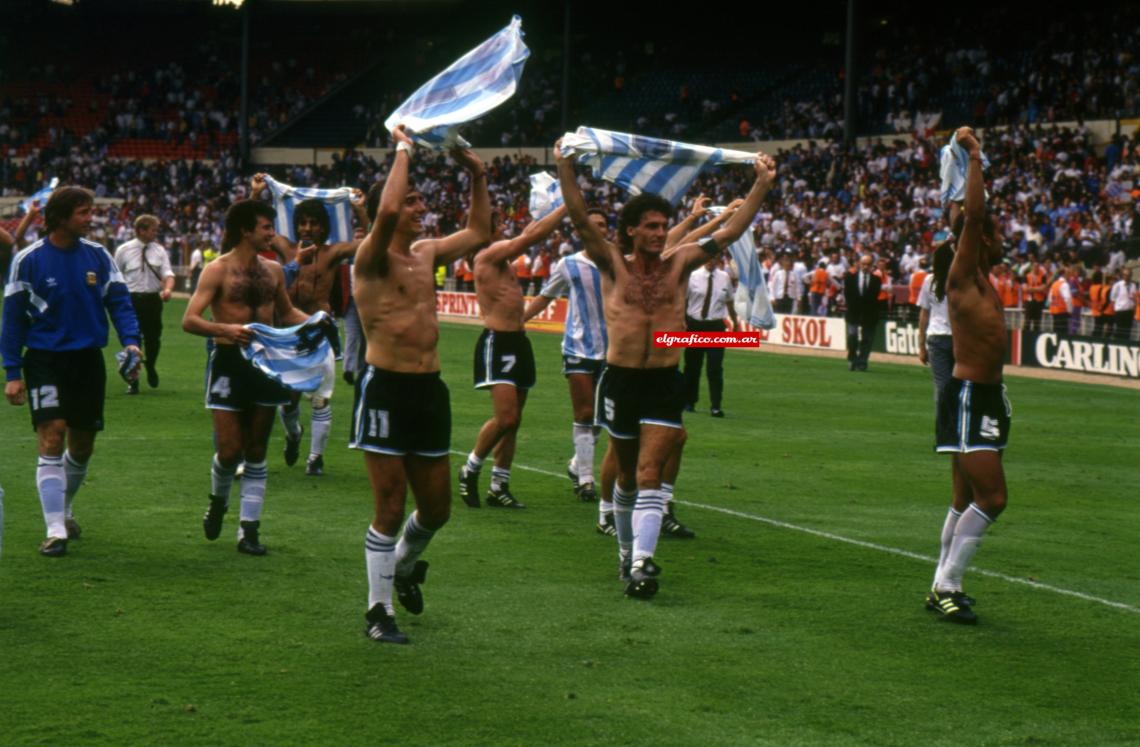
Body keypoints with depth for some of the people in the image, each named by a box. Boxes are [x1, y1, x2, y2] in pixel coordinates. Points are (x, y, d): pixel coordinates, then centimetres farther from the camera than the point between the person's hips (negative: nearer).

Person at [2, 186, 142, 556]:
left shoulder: (98, 256, 3)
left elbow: (119, 302, 6)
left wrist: (130, 341, -13)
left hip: (88, 359, 4)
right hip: (45, 359, -4)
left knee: (82, 445, 11)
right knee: (52, 438, -15)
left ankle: (63, 509, 36)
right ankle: (55, 531, -15)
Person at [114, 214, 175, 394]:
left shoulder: (159, 250, 4)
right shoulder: (124, 250, -2)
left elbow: (168, 273, -2)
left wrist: (168, 289, -23)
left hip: (153, 298, 2)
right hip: (131, 299, -2)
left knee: (153, 339, 6)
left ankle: (151, 368, 37)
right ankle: (133, 381, 11)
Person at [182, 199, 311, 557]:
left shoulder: (273, 270, 9)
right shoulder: (218, 270, -8)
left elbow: (286, 312, 24)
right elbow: (190, 320, -14)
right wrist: (226, 330, -31)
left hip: (265, 363, 5)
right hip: (229, 363, -5)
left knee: (256, 451, 5)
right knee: (229, 450, -7)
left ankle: (249, 529, 8)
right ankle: (218, 499, 25)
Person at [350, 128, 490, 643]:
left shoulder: (427, 253, 13)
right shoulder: (373, 257, -9)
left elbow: (479, 233, 28)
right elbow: (386, 211, -29)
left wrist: (478, 178, 18)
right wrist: (403, 150, -18)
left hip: (429, 388, 7)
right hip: (386, 388, -7)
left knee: (436, 508, 14)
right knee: (390, 508, -4)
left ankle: (405, 566, 43)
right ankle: (379, 611, 8)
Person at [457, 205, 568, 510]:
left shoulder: (502, 257, 14)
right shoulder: (488, 254, -12)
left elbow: (530, 235, 24)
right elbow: (532, 234, -17)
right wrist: (568, 205, -12)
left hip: (518, 342, 10)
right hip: (497, 343, -10)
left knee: (513, 420, 9)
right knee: (506, 417, -16)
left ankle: (499, 488, 13)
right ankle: (470, 470, 3)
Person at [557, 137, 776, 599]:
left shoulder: (678, 264, 5)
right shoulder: (613, 264, 1)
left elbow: (731, 231, 3)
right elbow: (581, 220, -11)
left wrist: (762, 184, -4)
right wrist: (566, 169, -23)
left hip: (664, 383, 0)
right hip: (621, 380, 0)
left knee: (649, 474, -11)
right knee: (627, 476, 14)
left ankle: (642, 565, -19)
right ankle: (628, 552, 32)